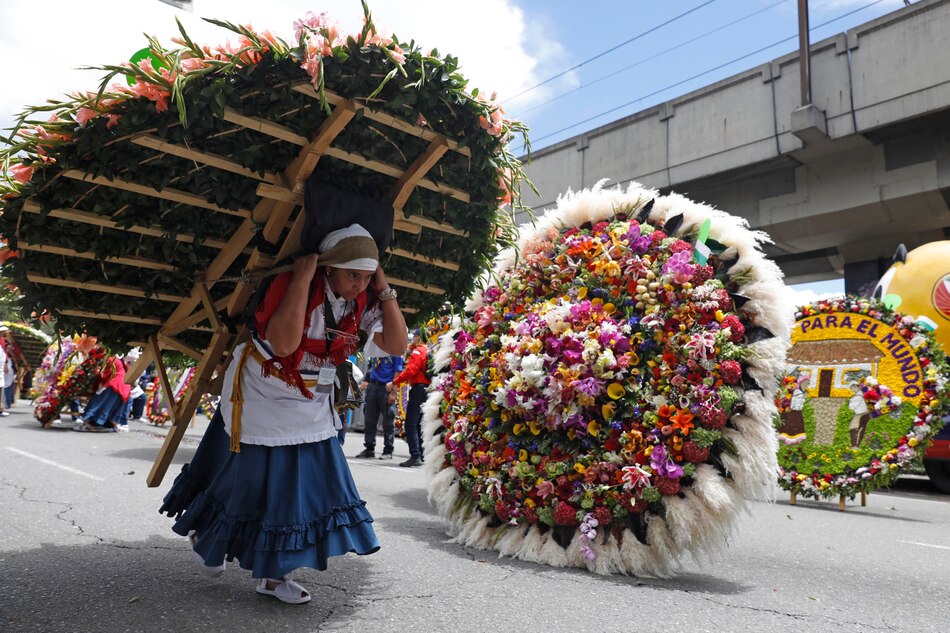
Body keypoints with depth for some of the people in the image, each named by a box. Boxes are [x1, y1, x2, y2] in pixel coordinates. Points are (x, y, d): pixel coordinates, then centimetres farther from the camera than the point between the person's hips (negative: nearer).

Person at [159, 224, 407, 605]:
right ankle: (204, 538, 40)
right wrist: (302, 280, -39)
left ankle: (271, 572, 23)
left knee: (308, 483, 6)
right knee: (253, 478, 8)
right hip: (262, 397, -6)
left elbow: (397, 345, -16)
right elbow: (283, 343, -42)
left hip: (312, 406, 6)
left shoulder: (363, 303, -9)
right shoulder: (289, 285, -26)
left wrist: (385, 290, -21)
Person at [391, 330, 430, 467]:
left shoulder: (417, 351, -8)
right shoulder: (429, 352, 18)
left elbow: (410, 371, -18)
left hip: (418, 389, -9)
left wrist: (394, 382, -13)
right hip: (427, 388, 9)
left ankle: (415, 456, -14)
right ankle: (422, 455, 15)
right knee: (419, 424, 14)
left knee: (411, 424, -9)